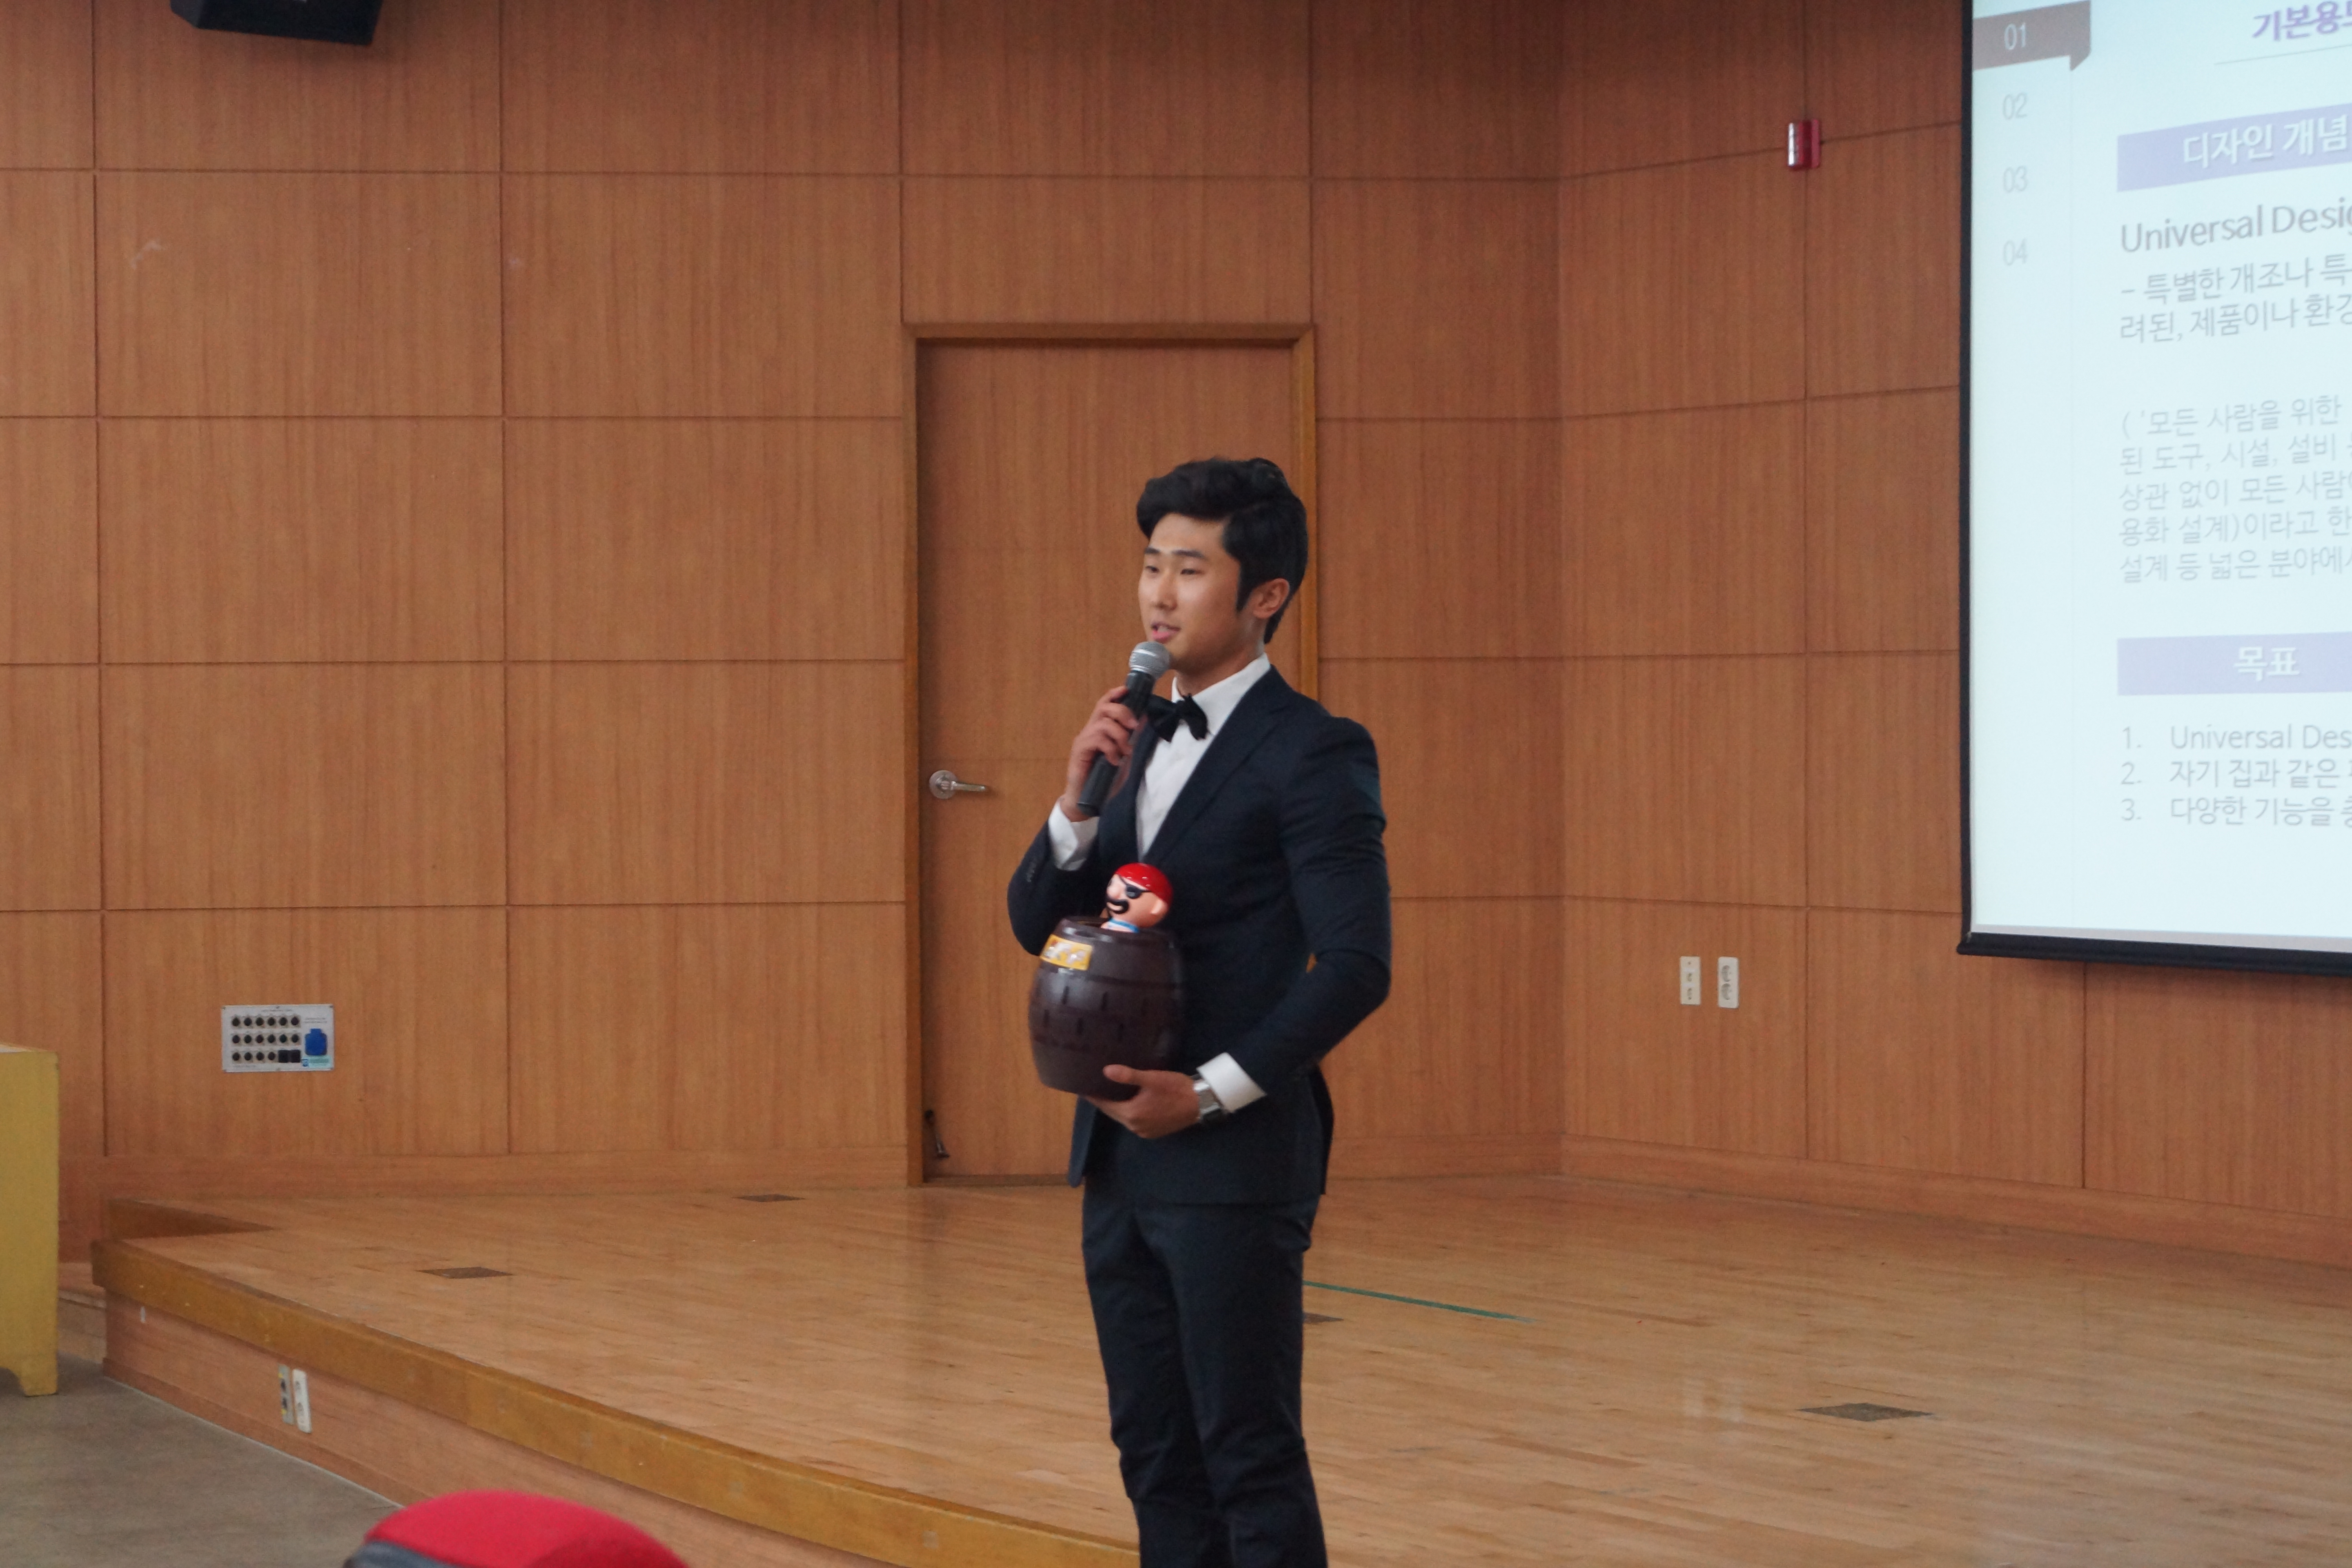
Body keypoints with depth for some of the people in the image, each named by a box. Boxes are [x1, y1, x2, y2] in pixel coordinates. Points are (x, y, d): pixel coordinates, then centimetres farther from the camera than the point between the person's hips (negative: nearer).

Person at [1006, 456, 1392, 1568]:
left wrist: (1215, 1091, -18)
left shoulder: (1311, 755, -10)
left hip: (1235, 1159, -8)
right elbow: (1038, 924, 12)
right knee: (1155, 1453, 11)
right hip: (1122, 1151, 8)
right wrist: (1080, 800, -5)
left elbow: (1355, 965, -16)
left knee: (1250, 1456, -4)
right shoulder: (1143, 741, 14)